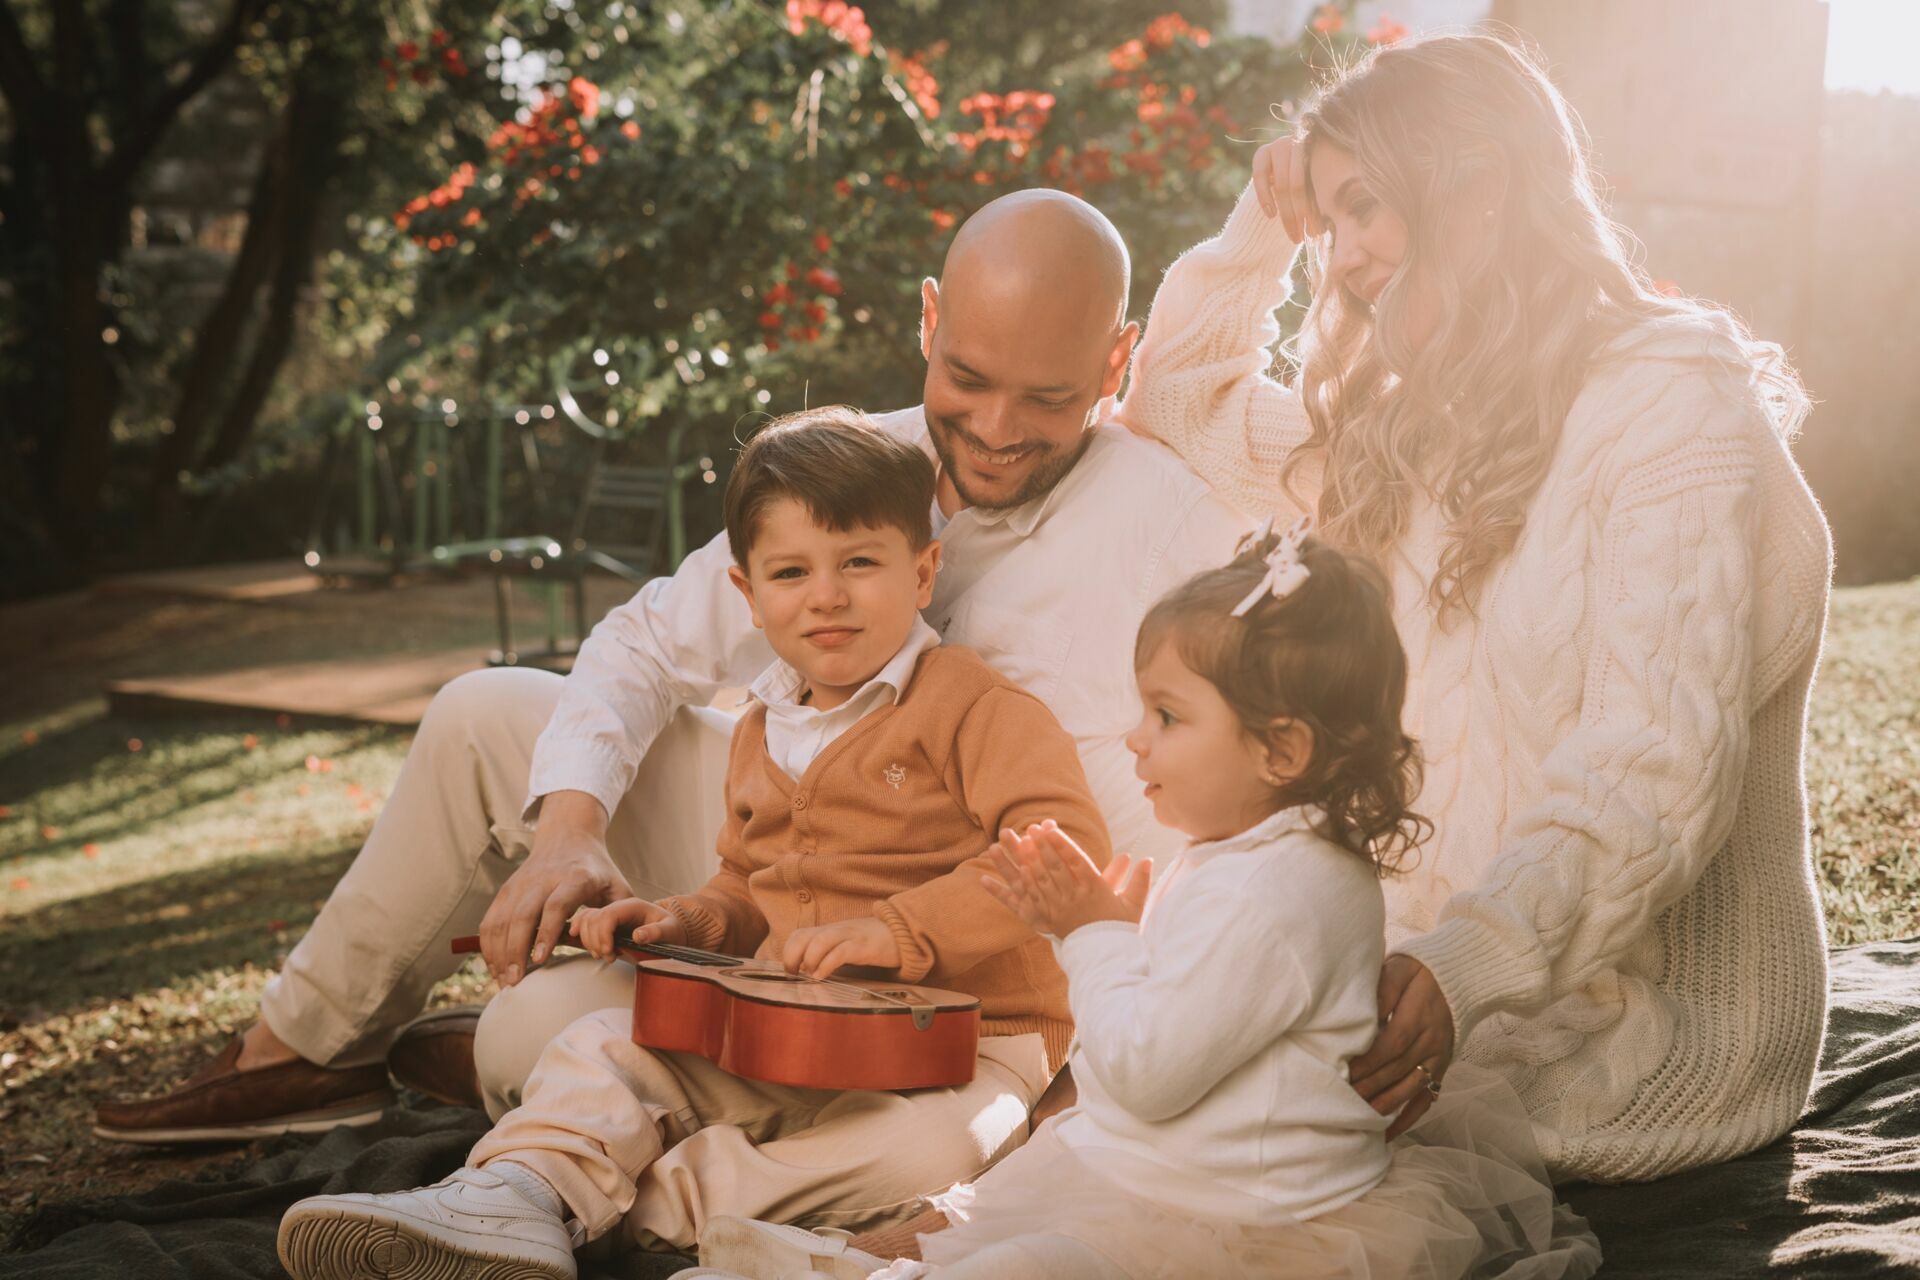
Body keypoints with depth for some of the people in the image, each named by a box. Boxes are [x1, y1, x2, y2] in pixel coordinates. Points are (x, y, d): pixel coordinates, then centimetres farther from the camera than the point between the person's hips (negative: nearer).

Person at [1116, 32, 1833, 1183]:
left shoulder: (1677, 408, -13)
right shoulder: (1414, 429, 13)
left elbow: (1656, 772, -25)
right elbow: (1179, 402, 29)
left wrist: (1465, 968, -39)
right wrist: (1263, 228, 14)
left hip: (1650, 1027, -8)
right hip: (1449, 962, 8)